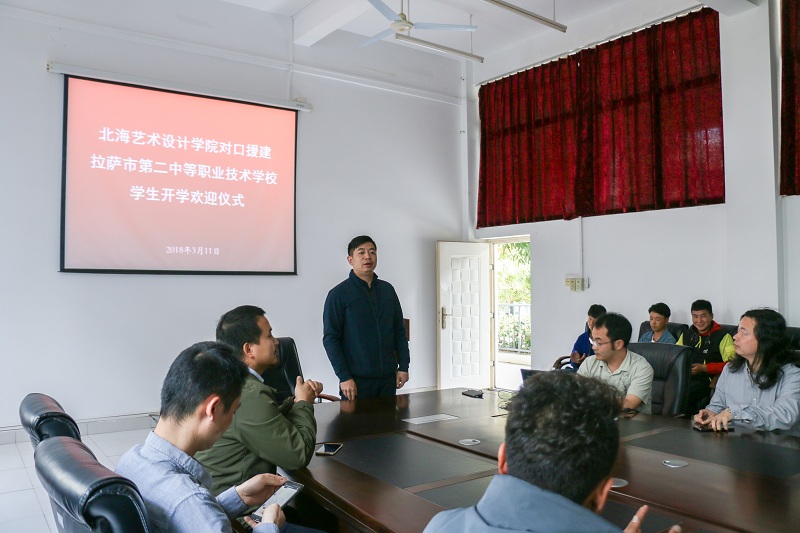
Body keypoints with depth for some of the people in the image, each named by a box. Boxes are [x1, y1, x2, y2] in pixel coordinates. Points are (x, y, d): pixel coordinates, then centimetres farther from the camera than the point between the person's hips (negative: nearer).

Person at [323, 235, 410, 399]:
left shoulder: (387, 290, 8)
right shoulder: (338, 294, -5)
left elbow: (399, 331, 12)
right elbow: (330, 338, -8)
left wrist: (403, 366, 6)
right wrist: (344, 377, -13)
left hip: (388, 378, 4)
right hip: (357, 380, -4)